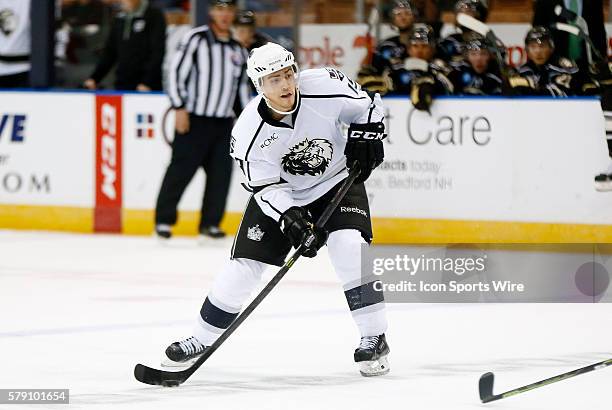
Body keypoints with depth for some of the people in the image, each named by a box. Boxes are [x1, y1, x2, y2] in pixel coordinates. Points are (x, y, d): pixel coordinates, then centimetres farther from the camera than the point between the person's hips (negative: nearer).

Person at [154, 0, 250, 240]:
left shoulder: (238, 50, 13)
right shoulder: (197, 39, -5)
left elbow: (241, 87, 22)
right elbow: (176, 71, -9)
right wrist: (179, 108, -14)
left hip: (224, 123, 5)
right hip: (194, 120, -5)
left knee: (220, 174, 1)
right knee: (181, 170, -5)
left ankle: (210, 224, 9)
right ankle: (163, 220, 3)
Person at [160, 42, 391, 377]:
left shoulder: (325, 86, -25)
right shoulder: (249, 131, -24)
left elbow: (367, 105, -6)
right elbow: (267, 187, -19)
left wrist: (365, 136, -21)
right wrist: (291, 220, -32)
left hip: (336, 182, 0)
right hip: (280, 194, 1)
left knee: (349, 245, -24)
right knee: (244, 264, -4)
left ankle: (374, 338, -14)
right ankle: (202, 339, 13)